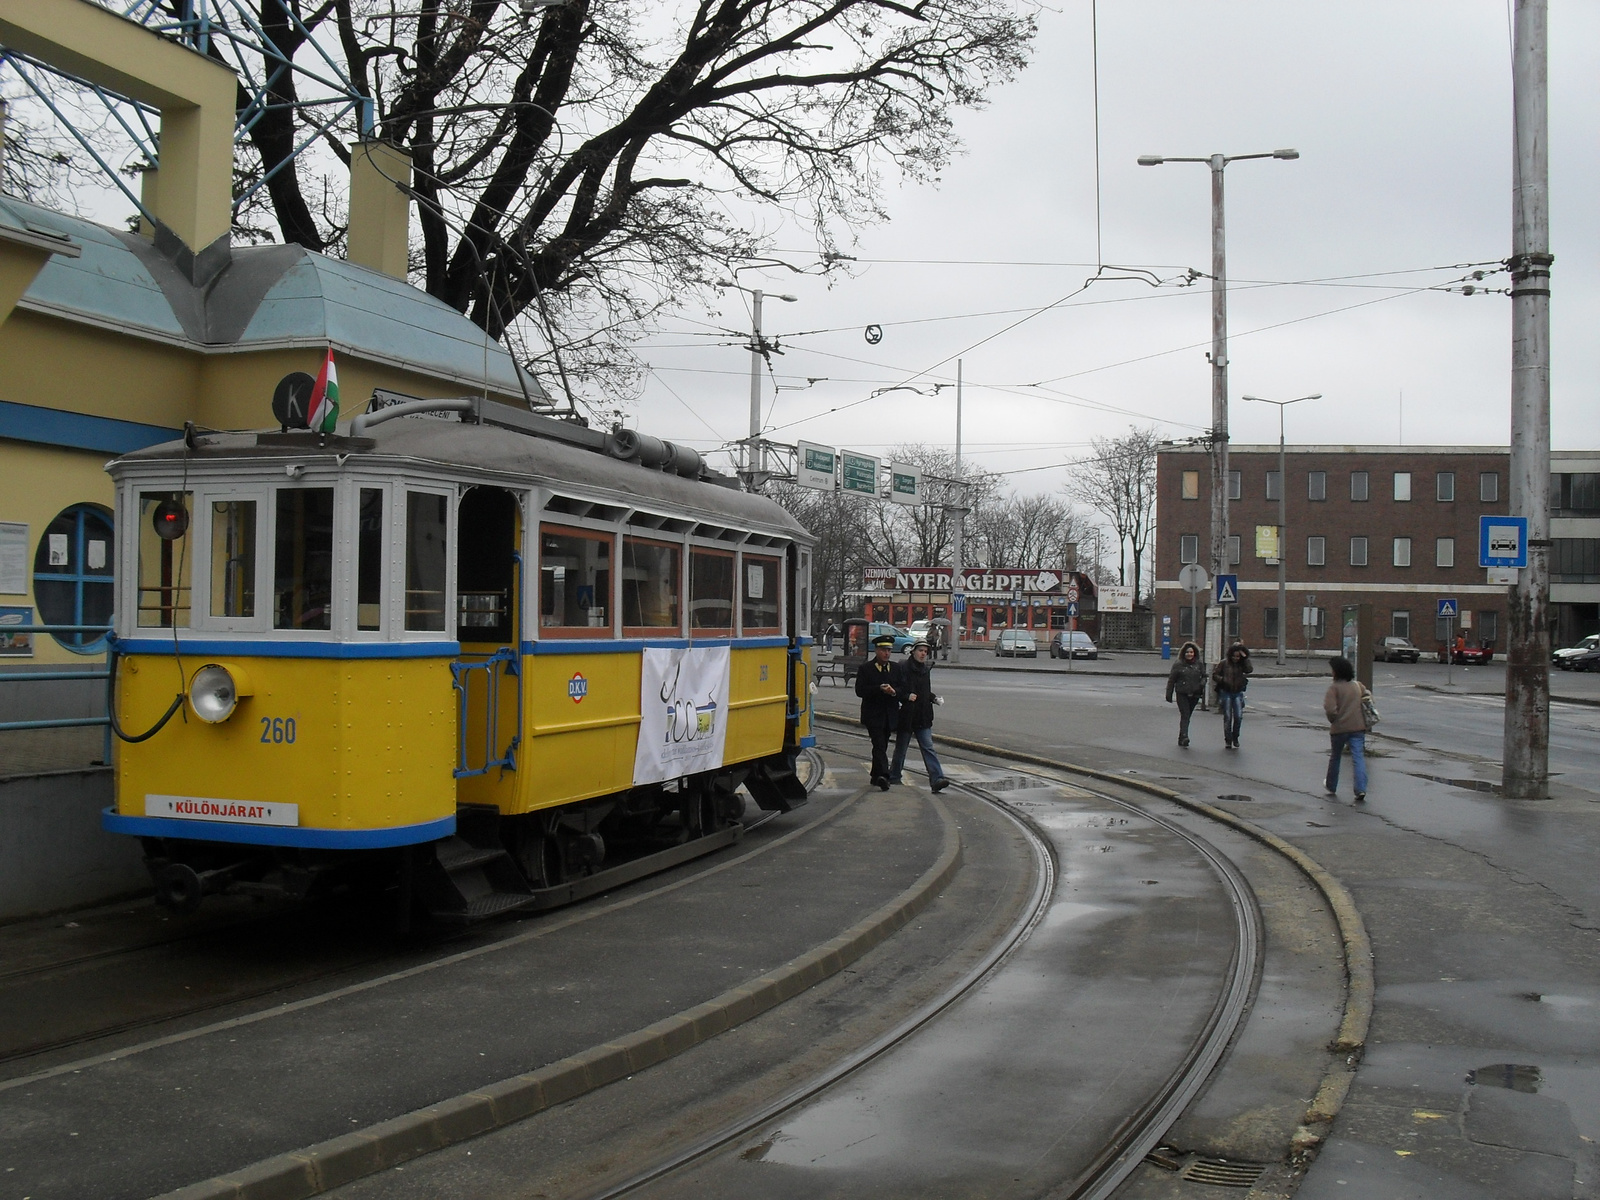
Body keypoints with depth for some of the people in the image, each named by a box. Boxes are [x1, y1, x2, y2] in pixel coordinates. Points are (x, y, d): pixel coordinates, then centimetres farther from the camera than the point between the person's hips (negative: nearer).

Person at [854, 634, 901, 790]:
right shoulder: (865, 669, -2)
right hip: (873, 715, -5)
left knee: (881, 746, 13)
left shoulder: (895, 669, 11)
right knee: (879, 745, -16)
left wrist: (894, 691, -17)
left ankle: (876, 777, 24)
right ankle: (882, 776, -26)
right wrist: (879, 689, -22)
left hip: (889, 716, 5)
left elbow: (902, 689, 6)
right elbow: (860, 690, -11)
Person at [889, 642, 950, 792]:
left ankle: (937, 779, -15)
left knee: (928, 747, -5)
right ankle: (894, 776, 26)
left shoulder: (926, 670, 11)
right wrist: (907, 696, -27)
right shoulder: (903, 669, -9)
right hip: (907, 716, -4)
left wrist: (935, 699, 6)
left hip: (923, 717, 5)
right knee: (901, 747, 9)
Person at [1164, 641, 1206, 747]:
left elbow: (1204, 676, 18)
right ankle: (1184, 737, -22)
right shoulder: (1178, 665, -1)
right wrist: (1169, 694, 1)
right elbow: (1171, 680, 3)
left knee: (1187, 716, 9)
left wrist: (1202, 683, -5)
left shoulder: (1199, 664, 8)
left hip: (1194, 694, 3)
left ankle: (1181, 738, 17)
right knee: (1185, 715, -14)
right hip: (1182, 694, -3)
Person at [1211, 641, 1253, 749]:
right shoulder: (1224, 663, -3)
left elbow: (1249, 669, -17)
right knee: (1227, 717, -1)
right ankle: (1228, 740, 9)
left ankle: (1235, 738, 12)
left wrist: (1245, 657, -17)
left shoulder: (1242, 664, 2)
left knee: (1238, 716, -7)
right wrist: (1223, 680, -17)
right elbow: (1214, 675, -1)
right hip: (1226, 692, -2)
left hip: (1238, 693, 2)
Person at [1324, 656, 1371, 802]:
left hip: (1339, 728, -3)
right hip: (1358, 727, 3)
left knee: (1335, 757, 16)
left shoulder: (1334, 687, -11)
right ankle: (1361, 789, -18)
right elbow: (1367, 694, 31)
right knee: (1358, 757, -3)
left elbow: (1330, 708, -20)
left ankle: (1331, 787, 32)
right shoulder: (1357, 686, 9)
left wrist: (1333, 720, -4)